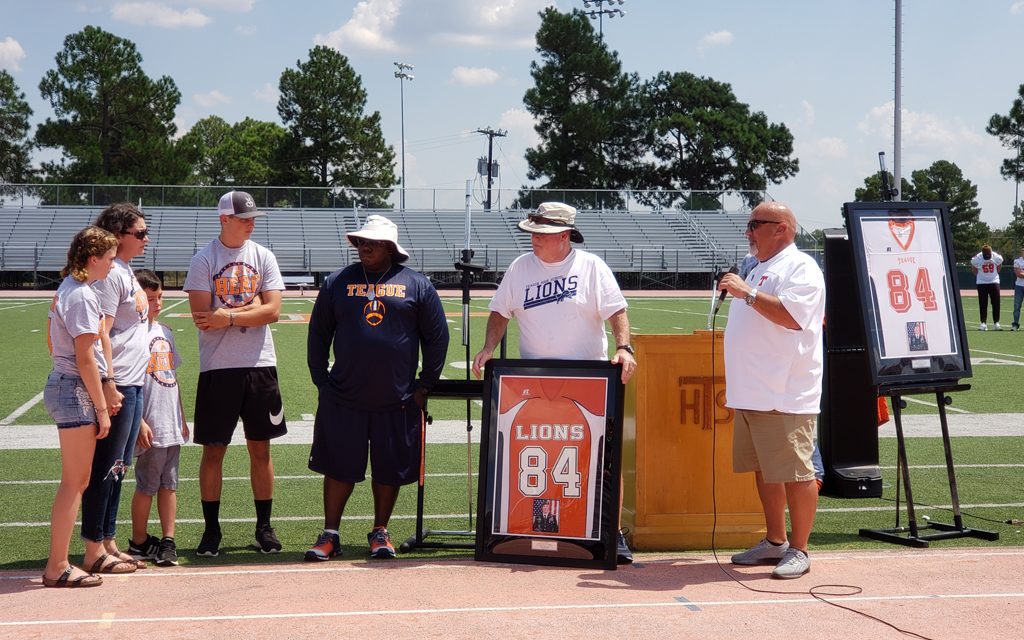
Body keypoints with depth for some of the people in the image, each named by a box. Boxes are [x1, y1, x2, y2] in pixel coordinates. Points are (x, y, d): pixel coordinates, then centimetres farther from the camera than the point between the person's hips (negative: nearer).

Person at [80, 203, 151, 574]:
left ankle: (108, 544, 21)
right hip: (117, 385, -10)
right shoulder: (110, 274, -13)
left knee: (118, 468, 13)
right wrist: (108, 385, -22)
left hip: (133, 385, 10)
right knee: (105, 467, -3)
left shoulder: (126, 272, 16)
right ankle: (94, 549, 4)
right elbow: (101, 334, -18)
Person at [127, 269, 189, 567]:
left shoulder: (165, 332, 14)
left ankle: (168, 540, 14)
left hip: (172, 427, 7)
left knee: (169, 484, 9)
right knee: (147, 486, 2)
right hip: (150, 428, -7)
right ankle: (138, 542, 15)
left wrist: (181, 418, 20)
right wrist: (139, 422, -18)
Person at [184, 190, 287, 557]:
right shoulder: (203, 260, -2)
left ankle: (264, 527, 16)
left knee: (261, 448, 7)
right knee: (213, 450, 3)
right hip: (218, 366, -2)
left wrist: (228, 316, -14)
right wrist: (251, 306, -9)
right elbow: (202, 318, -11)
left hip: (260, 365, 2)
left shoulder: (263, 257, 6)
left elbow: (272, 311, -5)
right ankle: (211, 530, 12)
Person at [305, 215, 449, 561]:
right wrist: (321, 380, 5)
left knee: (389, 470, 8)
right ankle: (330, 535, 14)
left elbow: (437, 337, 7)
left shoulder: (417, 285, 4)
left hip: (398, 402, 0)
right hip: (343, 400, 1)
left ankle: (380, 533, 23)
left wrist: (426, 385, 4)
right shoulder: (338, 282, 8)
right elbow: (318, 334, 12)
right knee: (339, 468, 4)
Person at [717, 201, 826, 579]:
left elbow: (791, 316, -25)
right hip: (753, 393, 10)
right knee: (763, 470, 13)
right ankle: (775, 542, 22)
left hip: (785, 395, -10)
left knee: (795, 473, -5)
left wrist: (746, 293, -20)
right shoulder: (759, 270, 22)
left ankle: (798, 551, 0)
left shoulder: (800, 267, -8)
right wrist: (735, 387, 26)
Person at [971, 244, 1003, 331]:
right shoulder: (977, 259, -18)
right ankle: (983, 323, 5)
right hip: (982, 283, -1)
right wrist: (979, 276, -2)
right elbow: (973, 269, 1)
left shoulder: (997, 257, -14)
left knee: (996, 303, -1)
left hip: (994, 282, 1)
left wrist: (994, 274, 6)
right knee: (983, 304, 0)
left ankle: (996, 323, 4)